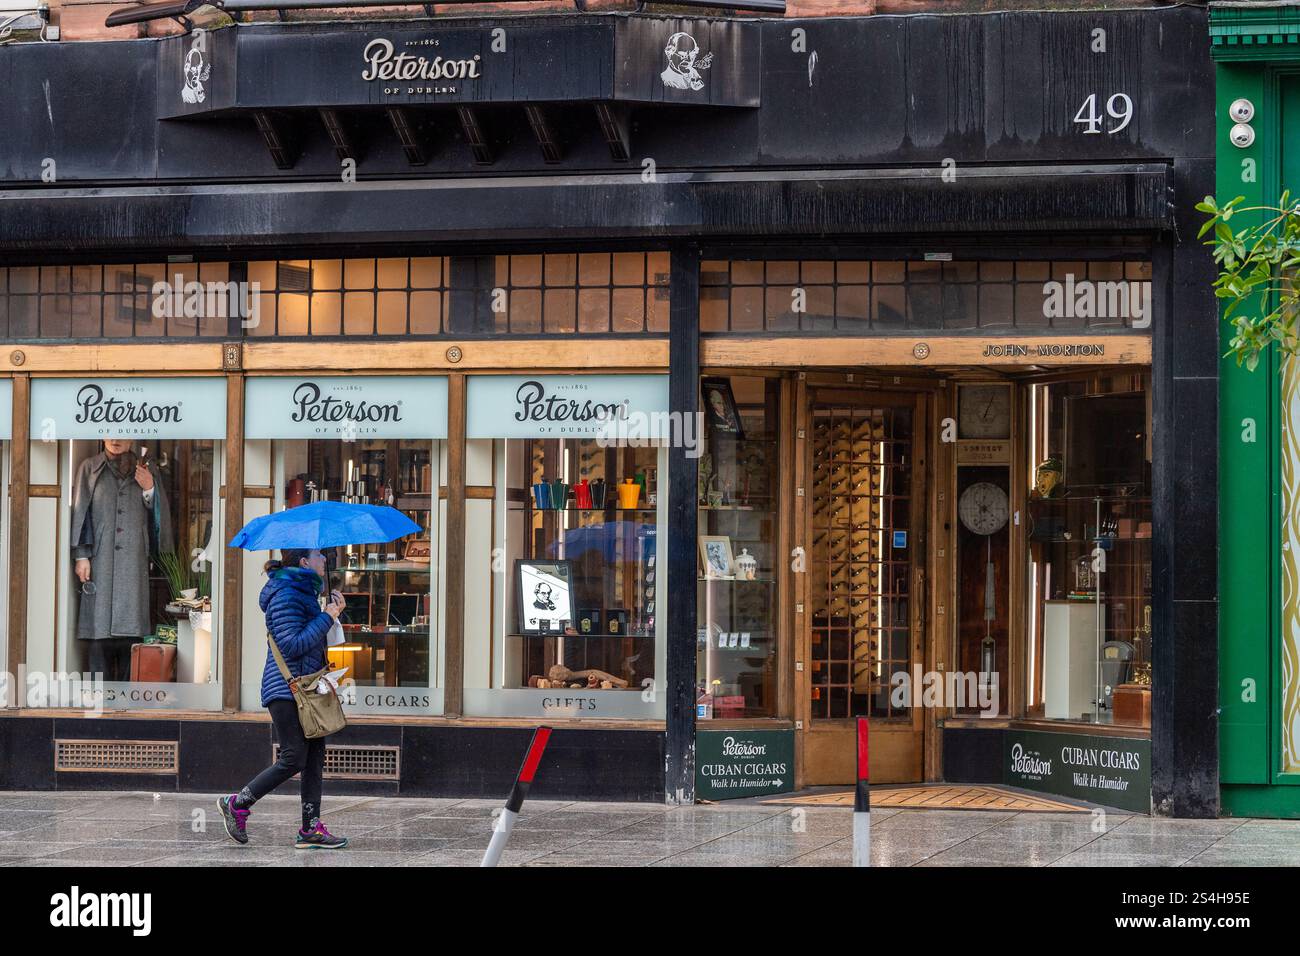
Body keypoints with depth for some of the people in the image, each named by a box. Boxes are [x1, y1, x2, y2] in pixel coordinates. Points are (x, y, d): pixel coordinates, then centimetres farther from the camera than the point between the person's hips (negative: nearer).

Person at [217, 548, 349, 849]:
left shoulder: (304, 592, 17)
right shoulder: (285, 595, -14)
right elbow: (292, 646, -21)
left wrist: (332, 612, 10)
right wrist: (327, 617, -15)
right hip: (286, 688, -10)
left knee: (315, 756, 4)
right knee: (294, 759, -9)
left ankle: (311, 829, 5)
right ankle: (237, 805, 5)